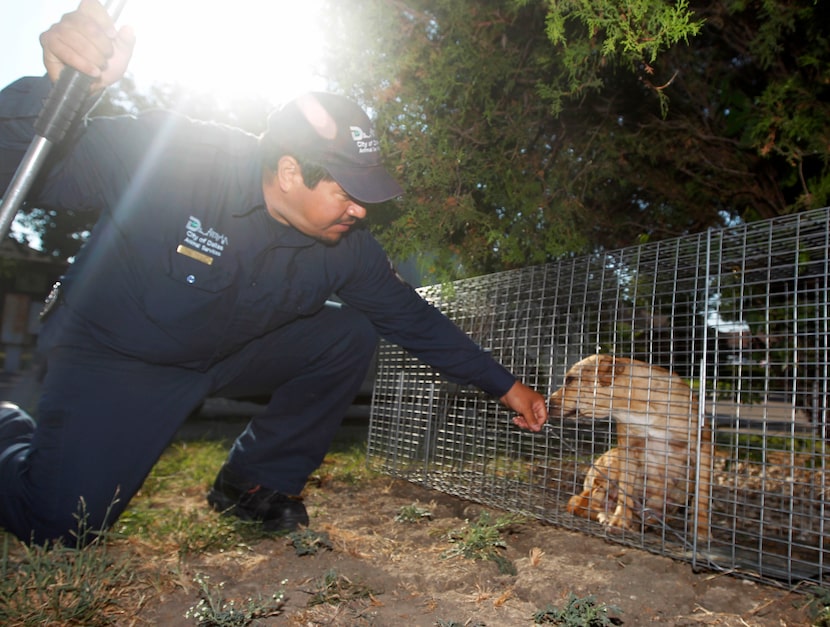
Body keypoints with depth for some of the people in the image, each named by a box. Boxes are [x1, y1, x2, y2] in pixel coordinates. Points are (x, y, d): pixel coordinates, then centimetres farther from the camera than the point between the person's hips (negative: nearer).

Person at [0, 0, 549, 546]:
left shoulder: (345, 245, -14)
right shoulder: (168, 157, -29)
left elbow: (414, 318, -6)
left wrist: (505, 386, -2)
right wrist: (60, 92, -48)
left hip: (230, 354, 5)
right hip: (114, 354, -4)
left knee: (349, 335, -13)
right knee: (61, 525, -16)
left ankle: (256, 482, 3)